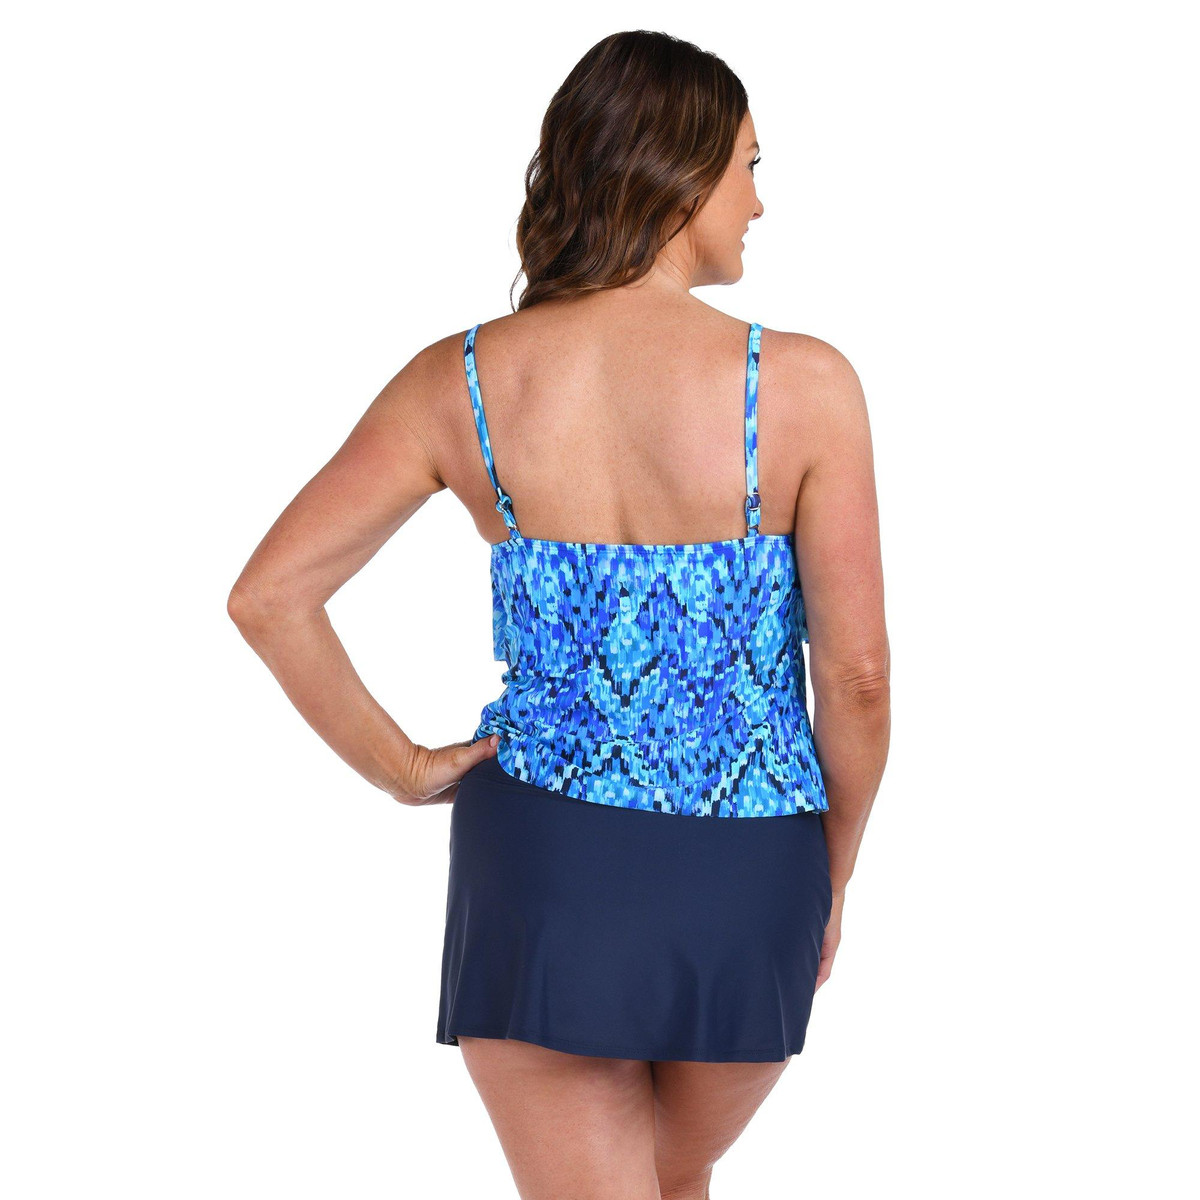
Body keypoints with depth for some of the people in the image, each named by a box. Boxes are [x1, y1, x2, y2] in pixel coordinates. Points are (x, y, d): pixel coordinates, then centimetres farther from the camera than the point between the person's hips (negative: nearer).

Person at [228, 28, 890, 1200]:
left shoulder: (459, 381, -6)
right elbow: (855, 677, -9)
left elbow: (267, 596, -7)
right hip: (747, 879, 0)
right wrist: (834, 876, 7)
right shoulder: (801, 385, -13)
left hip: (541, 854, 0)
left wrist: (403, 770, 4)